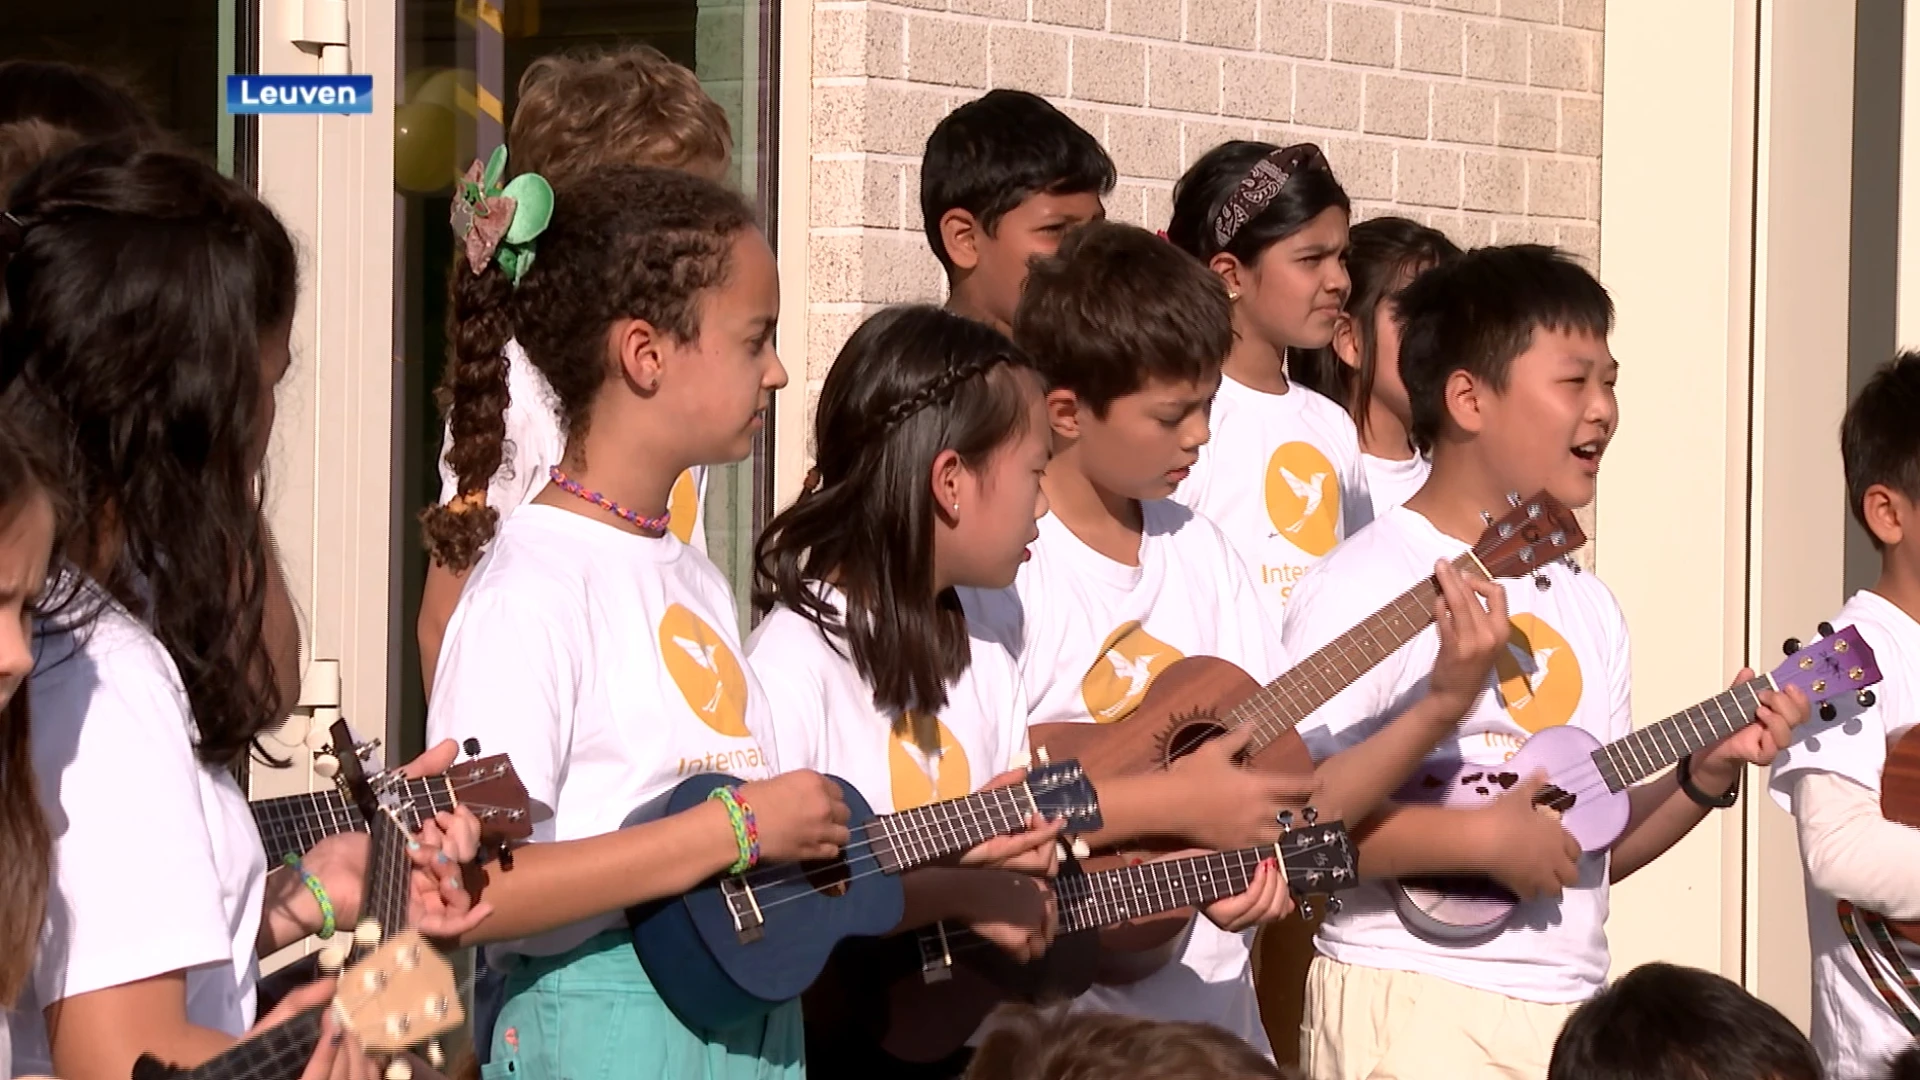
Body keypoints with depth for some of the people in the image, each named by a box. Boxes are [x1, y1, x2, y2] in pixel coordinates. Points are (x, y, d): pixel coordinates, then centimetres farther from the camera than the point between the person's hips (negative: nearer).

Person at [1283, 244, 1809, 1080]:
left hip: (1570, 1008, 7)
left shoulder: (1587, 604, 15)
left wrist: (1705, 776, 4)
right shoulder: (1370, 583, -10)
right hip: (1415, 1010, -7)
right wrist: (1482, 837, -19)